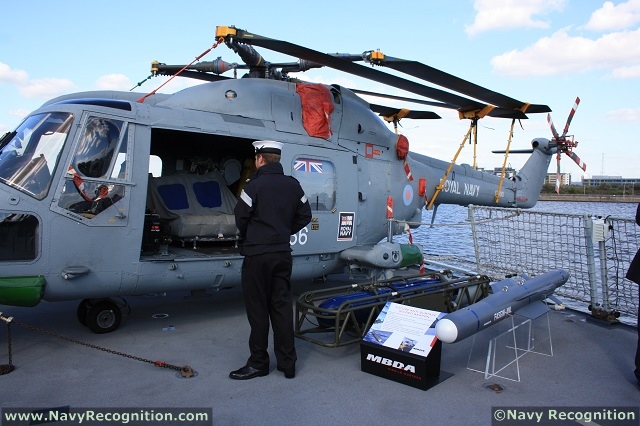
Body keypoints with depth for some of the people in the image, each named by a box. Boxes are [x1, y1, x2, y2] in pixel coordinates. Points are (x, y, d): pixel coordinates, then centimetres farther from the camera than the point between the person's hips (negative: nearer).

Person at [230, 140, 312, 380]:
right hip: (283, 254, 6)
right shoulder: (293, 185, 5)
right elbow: (304, 216, 11)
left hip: (257, 254, -6)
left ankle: (258, 363, 15)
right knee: (282, 306, 11)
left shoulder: (254, 185, -14)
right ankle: (287, 363, 18)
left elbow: (241, 218, -9)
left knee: (258, 308, 4)